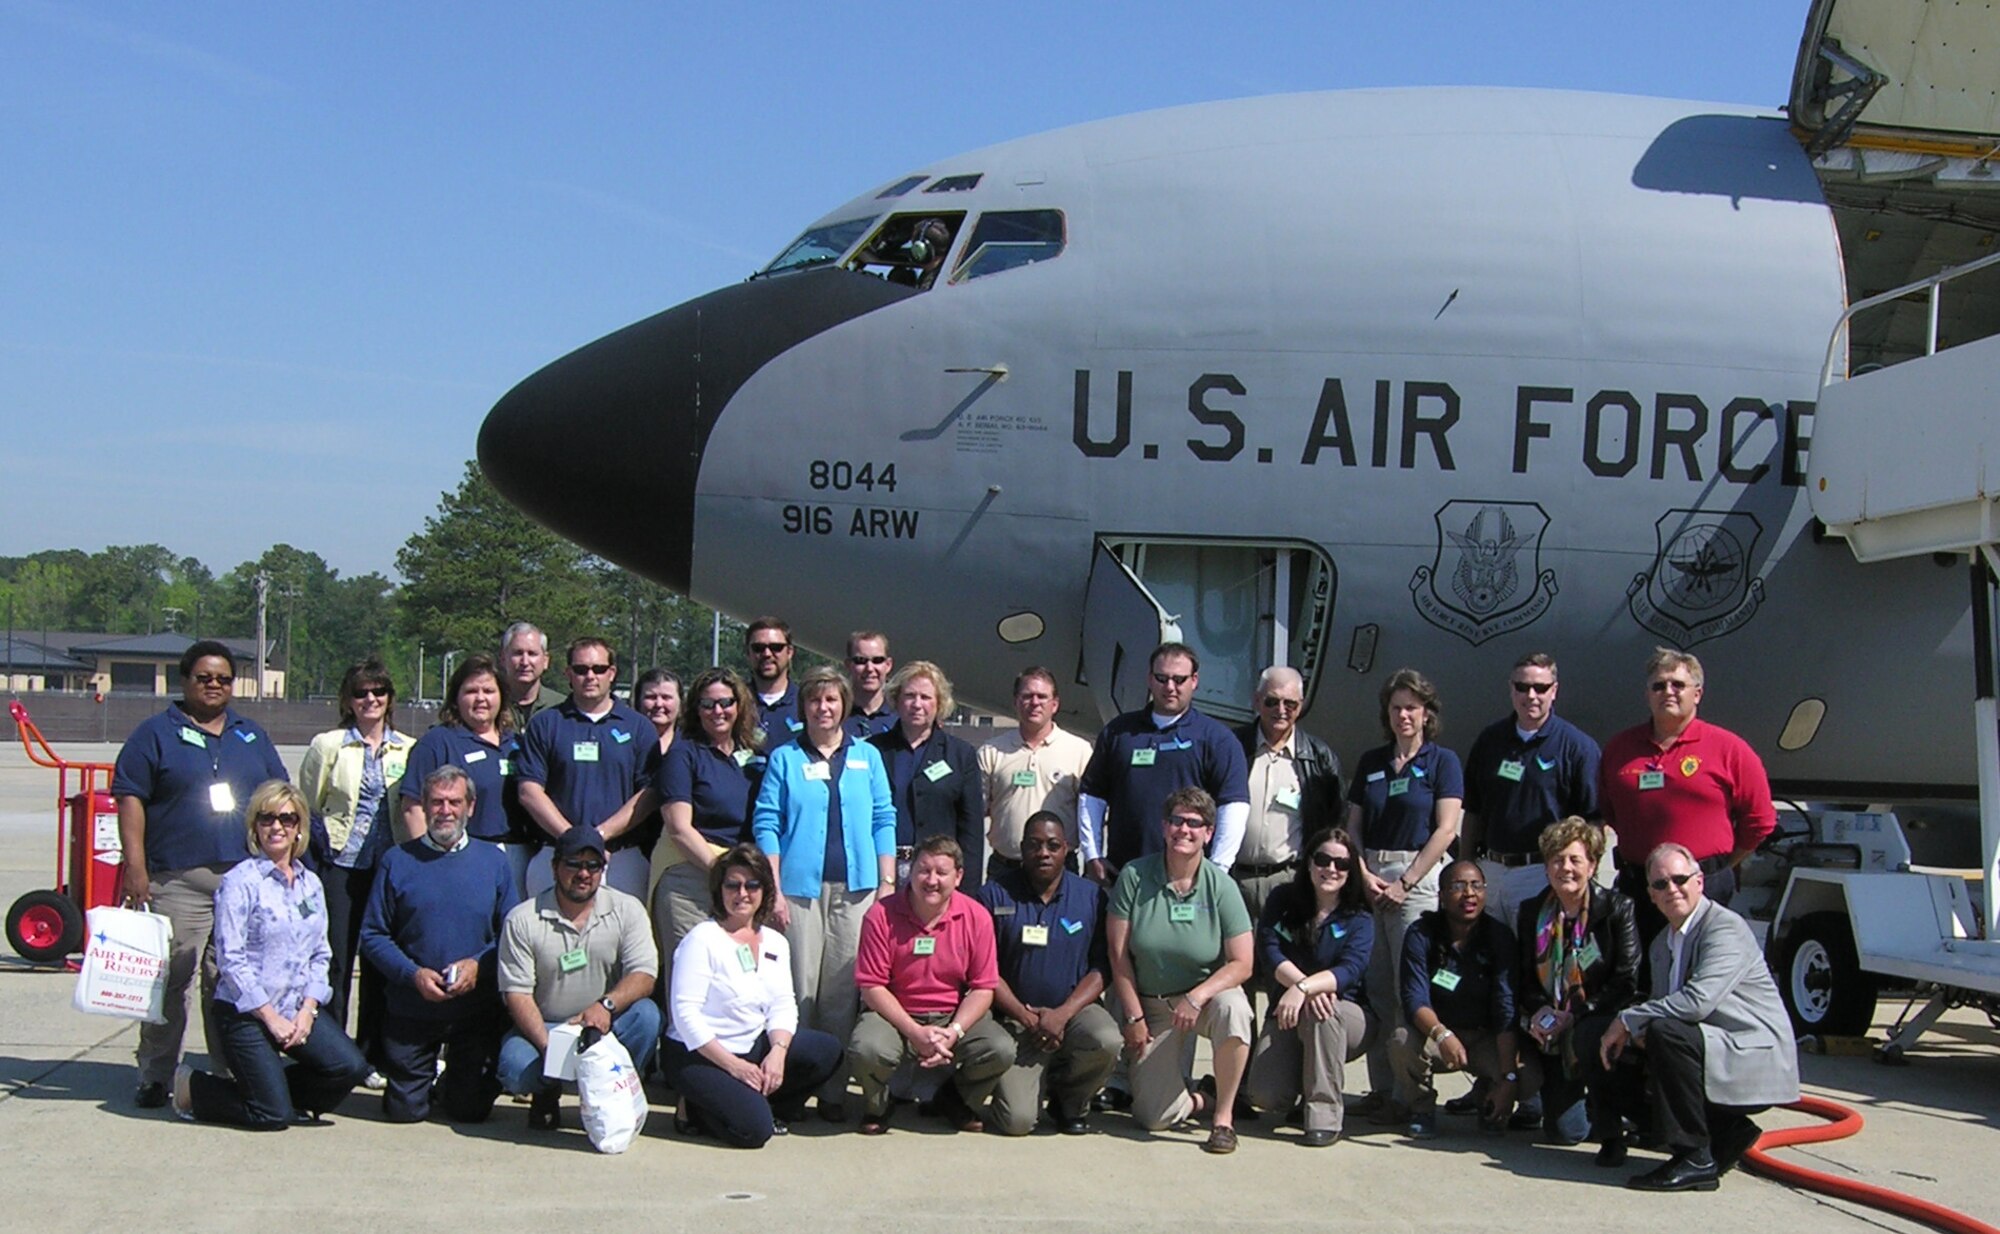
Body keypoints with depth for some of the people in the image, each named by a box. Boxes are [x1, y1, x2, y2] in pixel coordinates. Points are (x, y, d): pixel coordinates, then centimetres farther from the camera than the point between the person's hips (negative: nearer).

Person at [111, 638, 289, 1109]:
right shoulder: (155, 733, 4)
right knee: (169, 978, -4)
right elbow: (131, 800, -2)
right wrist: (135, 868, -10)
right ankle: (155, 1076, 4)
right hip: (178, 880, -4)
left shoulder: (251, 736, 18)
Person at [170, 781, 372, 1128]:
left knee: (351, 1067, -16)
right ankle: (192, 1088, 14)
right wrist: (270, 1017, -13)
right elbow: (230, 959, -12)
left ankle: (279, 1087, 13)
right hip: (246, 1012, -6)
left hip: (298, 1010, 6)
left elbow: (321, 954, 10)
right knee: (273, 1116, -12)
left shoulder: (311, 884, 10)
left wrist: (308, 1009, -5)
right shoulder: (240, 881, -9)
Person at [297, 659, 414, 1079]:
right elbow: (306, 807, 7)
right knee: (335, 959, -2)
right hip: (340, 865, -2)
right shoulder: (328, 745, 4)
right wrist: (308, 861, 2)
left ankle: (373, 1054, 14)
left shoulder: (409, 750, 8)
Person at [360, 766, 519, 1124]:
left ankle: (455, 1081, 37)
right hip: (411, 1010, 0)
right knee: (405, 1111, 4)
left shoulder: (492, 861, 4)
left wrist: (478, 965, -16)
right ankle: (427, 1076, 36)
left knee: (471, 1111, 5)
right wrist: (413, 974, -16)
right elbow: (373, 935, -1)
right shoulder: (398, 860, 1)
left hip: (478, 1010, 0)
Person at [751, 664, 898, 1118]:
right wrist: (774, 890, -5)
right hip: (800, 885, -1)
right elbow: (766, 824, 3)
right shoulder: (784, 758, 8)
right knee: (799, 990, -2)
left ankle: (834, 1089, 5)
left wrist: (887, 883, 4)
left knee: (843, 991, 0)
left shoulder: (867, 757, 14)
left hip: (855, 888, 1)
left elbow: (884, 821, 12)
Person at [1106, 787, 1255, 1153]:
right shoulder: (1134, 876, -9)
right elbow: (1118, 954, -6)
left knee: (1232, 1009, -37)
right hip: (1151, 1006, 0)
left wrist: (1197, 997, -26)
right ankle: (1202, 1099, 24)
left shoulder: (1221, 886, -9)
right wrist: (1134, 1017, -8)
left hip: (1209, 991, 0)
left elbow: (1241, 964, -11)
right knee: (1155, 1117, -12)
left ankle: (1224, 1115, -17)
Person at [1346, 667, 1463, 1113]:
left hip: (1418, 876, -4)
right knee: (1376, 986, 3)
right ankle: (1381, 1085, 8)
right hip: (1369, 878, 4)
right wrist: (1364, 874, -3)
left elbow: (1445, 830, -6)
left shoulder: (1443, 762, 2)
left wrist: (1405, 882, -10)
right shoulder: (1371, 762, 15)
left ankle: (1408, 1090, -2)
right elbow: (1353, 826, 13)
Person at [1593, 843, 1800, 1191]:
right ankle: (1727, 1134, 9)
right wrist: (1635, 1031, -10)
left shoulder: (1726, 928, -15)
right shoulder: (1663, 944, 14)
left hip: (1759, 1062, -10)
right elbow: (1663, 1008, 15)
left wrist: (1628, 1021, -20)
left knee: (1666, 1032, -29)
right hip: (1718, 1060, 10)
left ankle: (1695, 1159, -23)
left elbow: (1698, 1001, -29)